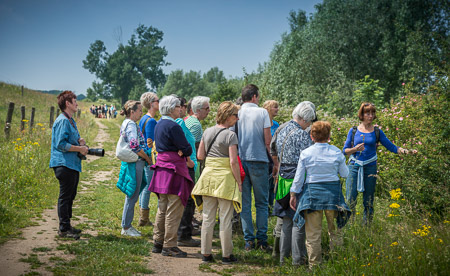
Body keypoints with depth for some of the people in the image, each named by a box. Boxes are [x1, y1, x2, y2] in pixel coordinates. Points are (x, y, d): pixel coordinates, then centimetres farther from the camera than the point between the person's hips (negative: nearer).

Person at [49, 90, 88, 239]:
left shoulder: (71, 120, 17)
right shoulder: (62, 121, -14)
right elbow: (60, 144, -21)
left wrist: (79, 140, 6)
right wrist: (79, 148, -16)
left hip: (73, 164, 10)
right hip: (64, 164, -10)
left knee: (70, 195, 15)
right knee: (65, 196, -5)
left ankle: (66, 226, 24)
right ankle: (64, 229, 0)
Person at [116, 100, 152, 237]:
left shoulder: (126, 123, 16)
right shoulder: (131, 124, -16)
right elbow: (135, 147, -23)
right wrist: (147, 159, -11)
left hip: (132, 163, 10)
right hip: (135, 164, -10)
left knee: (132, 196, 15)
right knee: (132, 196, -3)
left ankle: (127, 225, 22)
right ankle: (126, 228, 4)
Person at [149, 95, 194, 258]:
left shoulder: (159, 125, 13)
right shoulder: (173, 126, -16)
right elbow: (187, 150, -16)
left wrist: (180, 152, 1)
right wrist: (184, 152, 6)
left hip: (161, 169, 10)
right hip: (174, 170, -9)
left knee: (163, 208, 15)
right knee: (174, 210, -4)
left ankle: (158, 243, 21)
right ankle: (169, 246, 0)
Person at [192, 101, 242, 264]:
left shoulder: (207, 132, 7)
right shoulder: (230, 135, -11)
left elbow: (200, 156, 10)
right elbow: (233, 162, -15)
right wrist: (238, 181, -7)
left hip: (208, 176, 5)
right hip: (225, 178, -5)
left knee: (208, 217, 10)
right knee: (225, 219, 3)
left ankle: (206, 254, 16)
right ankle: (227, 255, 10)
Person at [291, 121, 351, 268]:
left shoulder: (305, 153, -4)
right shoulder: (337, 152, -2)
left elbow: (298, 177, -1)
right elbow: (345, 173, 8)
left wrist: (293, 195, 10)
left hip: (312, 193, -1)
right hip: (333, 192, 1)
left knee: (313, 233, 4)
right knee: (335, 231, 13)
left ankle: (314, 265, 6)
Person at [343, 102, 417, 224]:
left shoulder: (377, 132, 6)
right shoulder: (353, 131, 4)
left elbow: (392, 147, 8)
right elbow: (345, 150, 5)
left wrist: (406, 151, -7)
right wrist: (355, 149, -14)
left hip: (370, 168, 1)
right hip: (354, 167, -1)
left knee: (368, 202, 5)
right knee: (350, 200, -8)